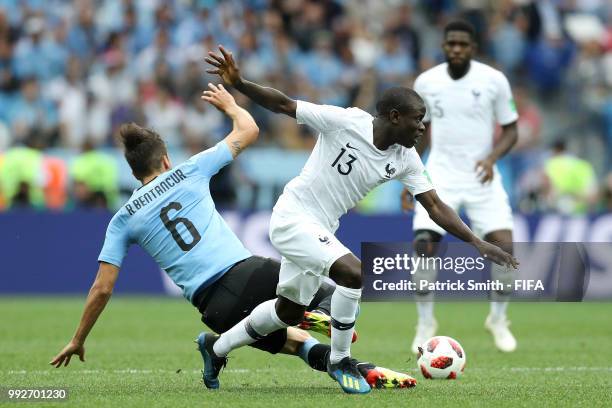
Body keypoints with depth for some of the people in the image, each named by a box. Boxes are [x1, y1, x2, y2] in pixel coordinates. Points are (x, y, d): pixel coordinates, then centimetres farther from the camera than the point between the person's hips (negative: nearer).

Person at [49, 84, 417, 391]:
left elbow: (102, 289, 9)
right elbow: (248, 131, 20)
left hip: (214, 307, 2)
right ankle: (322, 316, -24)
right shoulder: (188, 172, 11)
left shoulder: (123, 220, 13)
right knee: (332, 293, 17)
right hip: (250, 273, -1)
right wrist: (230, 104, 41)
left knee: (294, 341, 23)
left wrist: (78, 341, 20)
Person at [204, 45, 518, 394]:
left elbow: (436, 206, -2)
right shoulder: (346, 122, -22)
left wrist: (477, 243, -11)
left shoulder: (405, 159, -5)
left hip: (320, 231, 8)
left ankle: (217, 347, 42)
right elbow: (284, 105, -17)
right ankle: (340, 361, -7)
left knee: (289, 312, 20)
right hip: (293, 217, -8)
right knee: (356, 273, -26)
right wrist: (239, 84, -31)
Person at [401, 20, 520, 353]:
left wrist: (492, 158, -17)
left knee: (503, 245, -13)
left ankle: (498, 320, 11)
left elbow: (510, 130, 1)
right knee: (423, 245, -17)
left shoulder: (494, 80, -6)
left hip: (482, 176, -1)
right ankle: (426, 322, 1)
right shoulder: (426, 82, 1)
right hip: (440, 176, 1)